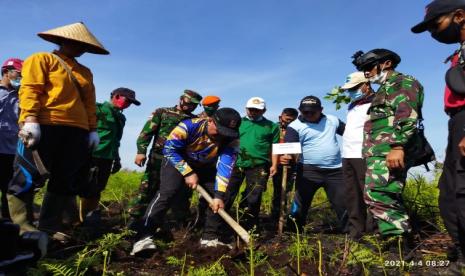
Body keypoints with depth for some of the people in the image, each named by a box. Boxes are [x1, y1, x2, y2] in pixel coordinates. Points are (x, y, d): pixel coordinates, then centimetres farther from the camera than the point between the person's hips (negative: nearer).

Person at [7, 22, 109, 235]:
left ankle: (50, 226, 12)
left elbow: (89, 103, 21)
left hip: (76, 130, 6)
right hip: (43, 126, -6)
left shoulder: (85, 72, 27)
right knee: (27, 176, -3)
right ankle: (21, 226, 7)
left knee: (65, 180, 3)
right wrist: (30, 120, -17)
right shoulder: (41, 59, 9)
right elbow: (30, 90, -4)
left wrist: (92, 129, 10)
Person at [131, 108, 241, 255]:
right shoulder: (190, 126, -33)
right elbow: (169, 149, -25)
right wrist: (188, 173, -27)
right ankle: (144, 238, -23)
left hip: (207, 167, 4)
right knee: (167, 193, -24)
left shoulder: (232, 140, -24)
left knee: (219, 199, -4)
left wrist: (219, 194, -33)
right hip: (177, 161, -4)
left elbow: (225, 167, -27)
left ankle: (210, 238, 10)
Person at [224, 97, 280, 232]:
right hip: (237, 163, 2)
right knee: (228, 195, 7)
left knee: (253, 198, 4)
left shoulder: (271, 126, 6)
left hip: (259, 166, -1)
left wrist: (274, 165, -2)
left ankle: (249, 227, 20)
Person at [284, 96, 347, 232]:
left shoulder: (332, 120, 9)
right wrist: (286, 156, -38)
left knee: (343, 202, 9)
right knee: (301, 203, -2)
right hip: (309, 170, -3)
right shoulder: (295, 126, -6)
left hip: (336, 170, 4)